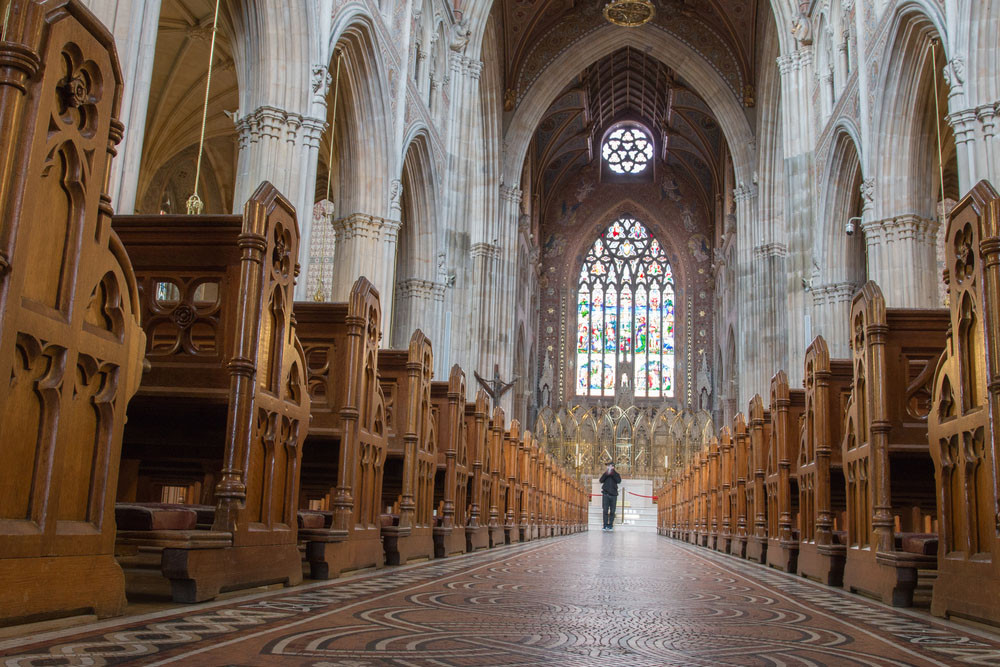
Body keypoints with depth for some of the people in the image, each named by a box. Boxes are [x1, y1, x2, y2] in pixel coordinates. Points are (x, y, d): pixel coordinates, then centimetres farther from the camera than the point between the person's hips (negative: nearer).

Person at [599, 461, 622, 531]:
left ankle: (610, 525, 5)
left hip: (613, 494, 0)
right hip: (606, 494, 0)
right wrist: (607, 473, -19)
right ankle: (605, 525, -2)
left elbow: (619, 481, -10)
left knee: (612, 511, 0)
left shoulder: (616, 474, 8)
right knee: (605, 511, -4)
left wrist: (613, 473, -18)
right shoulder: (605, 474, 10)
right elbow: (601, 480, -7)